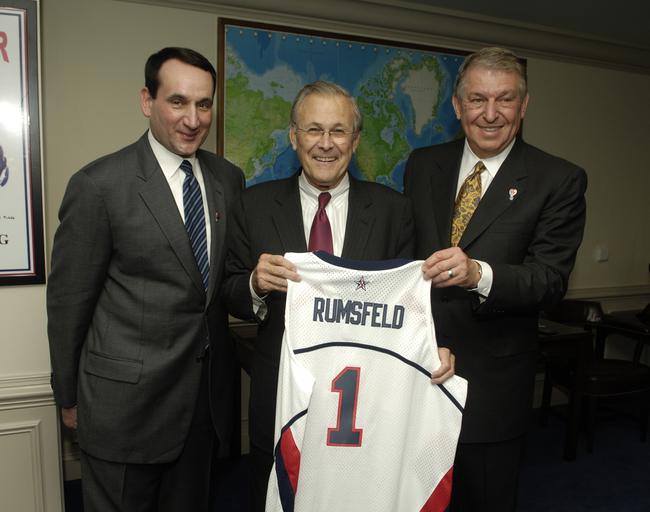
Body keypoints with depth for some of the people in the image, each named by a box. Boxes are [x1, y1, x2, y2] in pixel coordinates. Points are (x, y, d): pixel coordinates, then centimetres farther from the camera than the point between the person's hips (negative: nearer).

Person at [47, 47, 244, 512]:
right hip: (126, 399, -4)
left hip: (207, 394, 5)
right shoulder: (99, 185, -13)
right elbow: (68, 300, -7)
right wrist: (69, 397, 0)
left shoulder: (229, 179, 3)